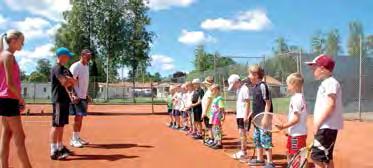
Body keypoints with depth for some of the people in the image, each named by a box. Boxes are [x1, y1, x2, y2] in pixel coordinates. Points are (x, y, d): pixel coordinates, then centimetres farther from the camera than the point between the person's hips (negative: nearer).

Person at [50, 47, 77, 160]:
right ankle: (54, 151, -9)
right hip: (59, 100, -9)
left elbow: (73, 82, 15)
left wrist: (69, 80, -7)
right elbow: (65, 82, -23)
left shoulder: (65, 69, 18)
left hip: (65, 100, 9)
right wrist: (71, 80, -3)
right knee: (56, 125, -9)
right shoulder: (57, 68, -11)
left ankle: (60, 147, 24)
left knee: (61, 125, 14)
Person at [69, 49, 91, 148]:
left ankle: (78, 137, 20)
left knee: (81, 117, 11)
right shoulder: (75, 66, -12)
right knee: (78, 117, -8)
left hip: (83, 96, 8)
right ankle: (73, 139, -1)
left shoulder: (87, 66, 14)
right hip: (77, 96, -8)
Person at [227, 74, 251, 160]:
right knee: (241, 133, 11)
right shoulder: (238, 90, 14)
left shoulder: (244, 89, -14)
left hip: (243, 115, -9)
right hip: (239, 115, 9)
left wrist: (246, 115, -19)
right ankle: (242, 151, 18)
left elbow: (247, 103, -16)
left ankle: (243, 152, -1)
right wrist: (237, 114, 15)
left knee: (242, 133, -6)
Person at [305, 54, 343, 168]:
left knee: (317, 156, -10)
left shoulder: (330, 82, -14)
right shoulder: (326, 83, 17)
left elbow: (330, 105, -23)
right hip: (325, 127, 10)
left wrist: (317, 124, -20)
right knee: (327, 157, 16)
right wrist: (317, 124, 16)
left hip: (327, 127, -10)